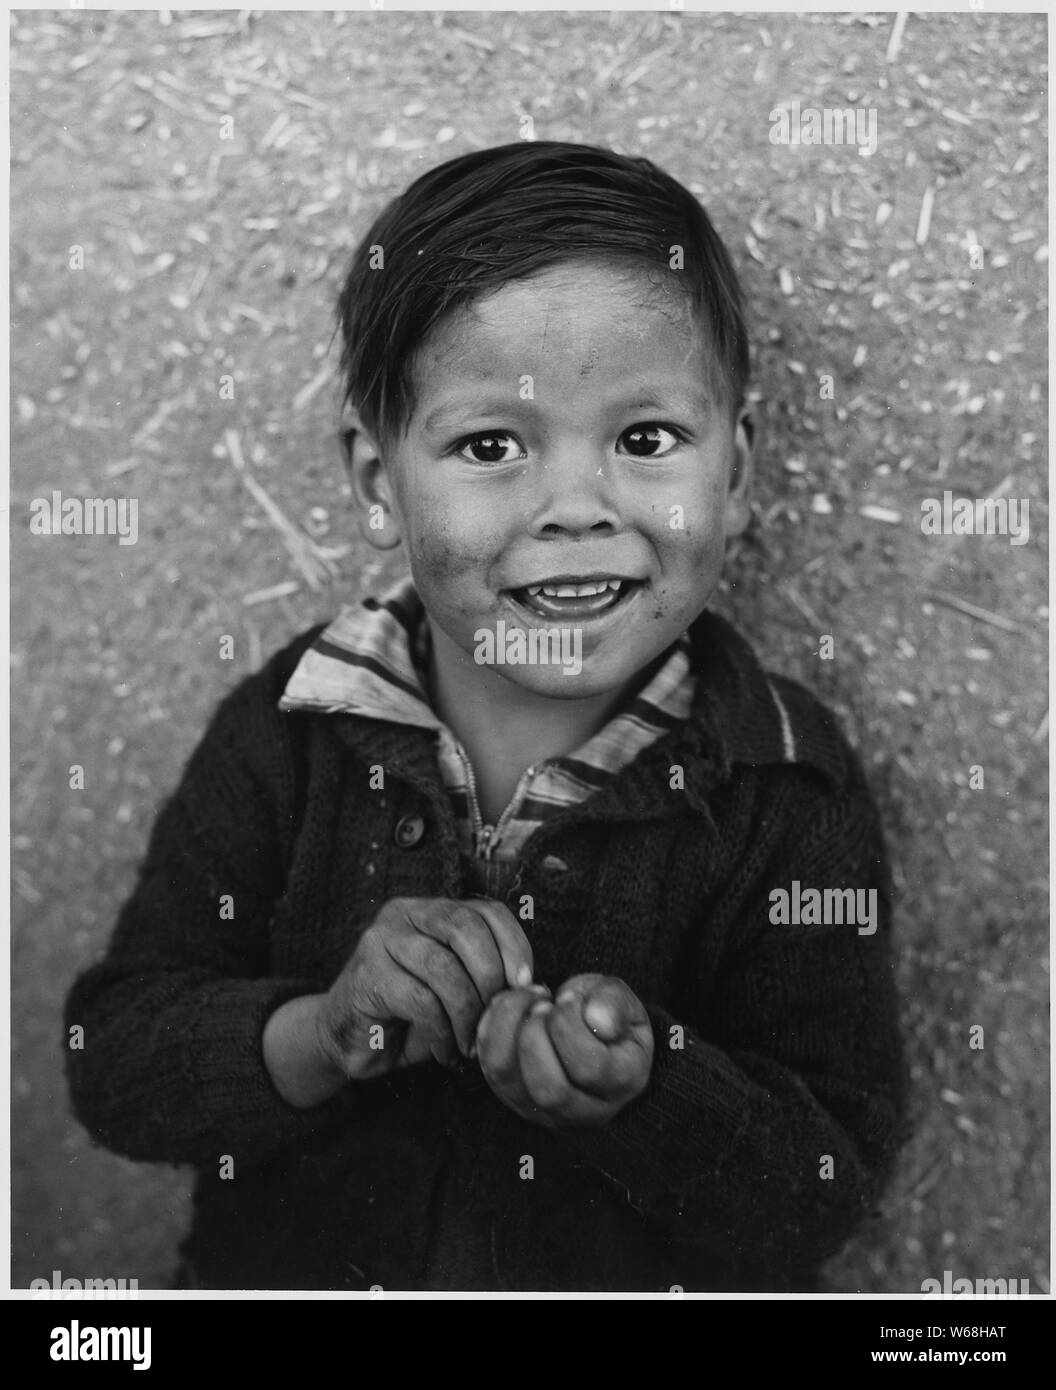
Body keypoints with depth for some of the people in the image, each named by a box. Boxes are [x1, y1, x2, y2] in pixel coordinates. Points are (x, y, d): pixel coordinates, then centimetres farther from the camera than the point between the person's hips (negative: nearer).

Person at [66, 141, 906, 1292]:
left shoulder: (786, 787, -11)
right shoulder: (288, 733, -8)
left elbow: (824, 1189, -11)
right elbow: (111, 1064, -8)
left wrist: (640, 1088, -28)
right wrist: (325, 1034, -24)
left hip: (658, 1283, 0)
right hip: (295, 1263, 1)